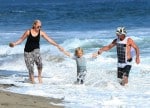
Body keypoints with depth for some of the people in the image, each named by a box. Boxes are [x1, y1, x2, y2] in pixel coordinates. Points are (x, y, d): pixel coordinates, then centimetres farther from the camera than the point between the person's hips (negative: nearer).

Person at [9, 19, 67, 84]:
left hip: (35, 50, 0)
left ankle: (39, 76, -5)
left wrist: (58, 46, -5)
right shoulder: (28, 32, -7)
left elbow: (49, 40, -3)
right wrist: (15, 44, -11)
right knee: (30, 68, -5)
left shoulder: (41, 33, -3)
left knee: (39, 63, -28)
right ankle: (32, 82, 8)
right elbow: (21, 39, 3)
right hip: (27, 51, 0)